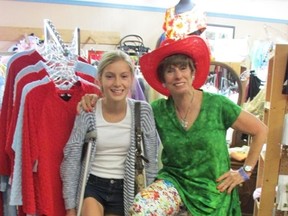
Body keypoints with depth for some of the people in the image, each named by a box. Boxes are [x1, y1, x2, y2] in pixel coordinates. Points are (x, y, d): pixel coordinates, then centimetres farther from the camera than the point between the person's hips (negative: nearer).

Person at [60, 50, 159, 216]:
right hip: (92, 185, -1)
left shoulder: (143, 111, -10)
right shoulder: (87, 112, -12)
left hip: (125, 189, 1)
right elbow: (71, 159, -6)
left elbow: (151, 160, -2)